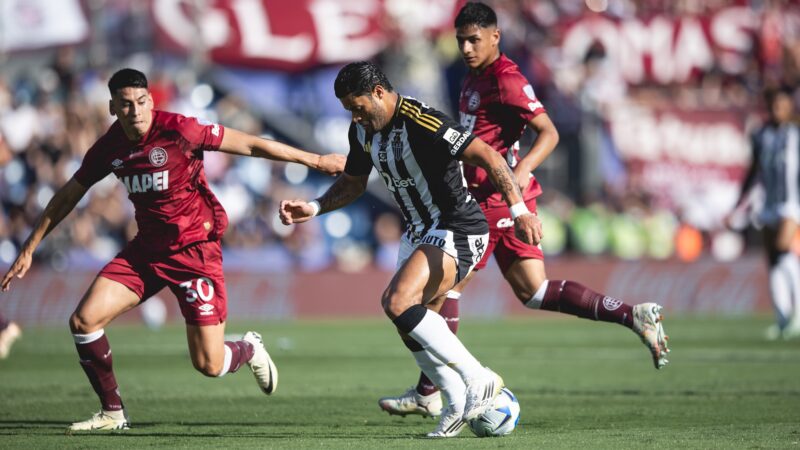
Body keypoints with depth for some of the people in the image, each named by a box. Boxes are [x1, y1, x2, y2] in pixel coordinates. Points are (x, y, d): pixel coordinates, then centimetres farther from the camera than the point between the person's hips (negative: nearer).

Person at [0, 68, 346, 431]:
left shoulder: (178, 131, -18)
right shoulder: (108, 148, -2)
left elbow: (251, 145, -12)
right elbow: (67, 197, 12)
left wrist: (315, 161, -9)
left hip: (195, 248, -5)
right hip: (146, 248, 5)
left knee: (209, 365, -7)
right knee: (83, 321, -11)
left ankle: (249, 350, 32)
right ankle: (112, 413, 7)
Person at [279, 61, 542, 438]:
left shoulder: (421, 123, -24)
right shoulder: (363, 130, 4)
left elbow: (487, 156, -29)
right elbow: (352, 183, 20)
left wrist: (519, 211, -36)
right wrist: (312, 209, 3)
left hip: (457, 231, -10)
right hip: (419, 232, 10)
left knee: (399, 303, -25)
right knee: (405, 321, 7)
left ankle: (478, 380, -17)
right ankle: (459, 404, 20)